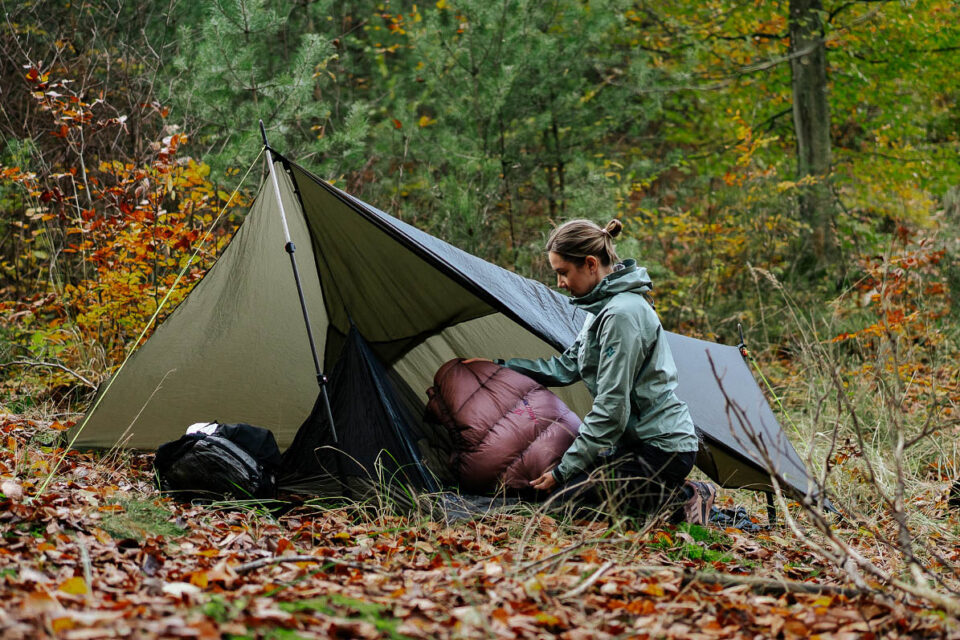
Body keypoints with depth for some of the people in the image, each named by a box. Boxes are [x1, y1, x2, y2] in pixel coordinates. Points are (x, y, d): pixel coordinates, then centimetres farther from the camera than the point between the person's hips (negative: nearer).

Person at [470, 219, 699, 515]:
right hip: (641, 440, 10)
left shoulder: (622, 315, -21)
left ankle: (676, 503, -6)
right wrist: (500, 366, 22)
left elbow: (611, 407, -22)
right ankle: (668, 493, 10)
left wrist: (563, 471, -17)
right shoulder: (606, 307, 12)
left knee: (566, 496, -12)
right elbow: (565, 368, 21)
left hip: (663, 451, -10)